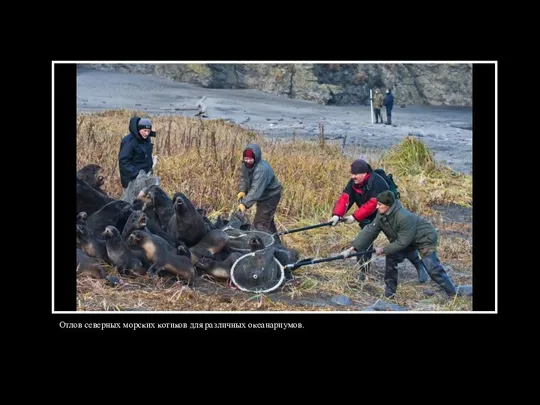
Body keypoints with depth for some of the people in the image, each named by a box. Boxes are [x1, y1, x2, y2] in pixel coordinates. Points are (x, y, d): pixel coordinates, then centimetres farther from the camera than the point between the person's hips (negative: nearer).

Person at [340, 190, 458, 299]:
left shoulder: (404, 218, -38)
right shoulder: (381, 216, -14)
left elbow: (402, 242, -31)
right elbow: (369, 231, -15)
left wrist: (383, 250, -23)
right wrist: (352, 249, -21)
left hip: (425, 238, -8)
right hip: (406, 240, 8)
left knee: (432, 268, -13)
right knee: (391, 258, -5)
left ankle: (454, 294, -1)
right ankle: (389, 293, 5)